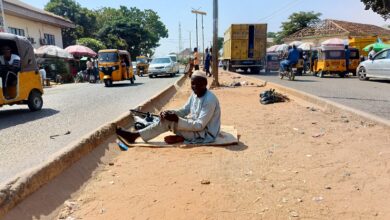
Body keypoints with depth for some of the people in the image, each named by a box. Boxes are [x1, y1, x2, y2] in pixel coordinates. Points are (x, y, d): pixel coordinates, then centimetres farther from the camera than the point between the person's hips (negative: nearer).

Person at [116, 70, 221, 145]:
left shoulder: (210, 100, -25)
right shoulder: (195, 94, 3)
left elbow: (200, 125, -27)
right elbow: (184, 111, 8)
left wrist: (177, 119, -31)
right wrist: (169, 112, -11)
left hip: (206, 134, -9)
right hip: (197, 128, 9)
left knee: (168, 121, -18)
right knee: (167, 119, -2)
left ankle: (135, 135, -10)